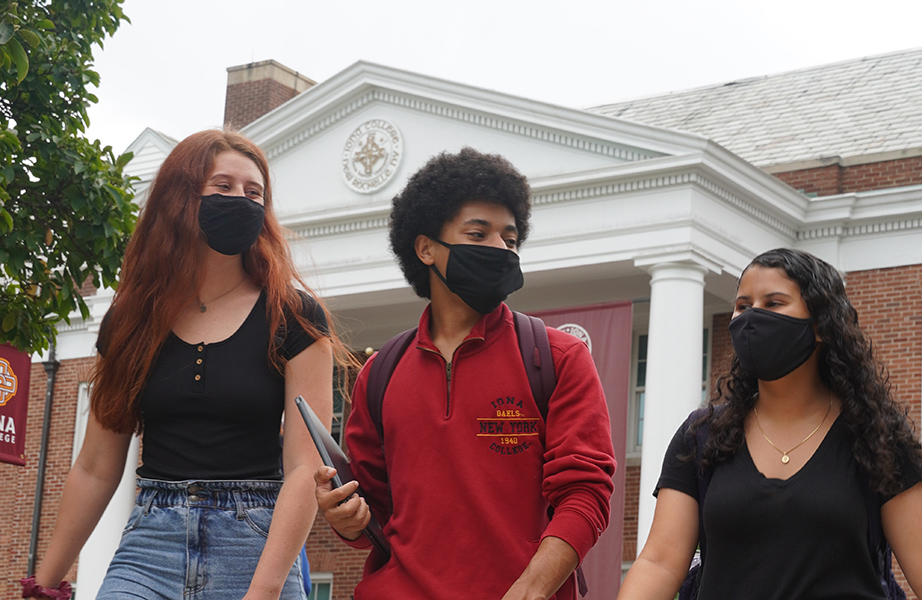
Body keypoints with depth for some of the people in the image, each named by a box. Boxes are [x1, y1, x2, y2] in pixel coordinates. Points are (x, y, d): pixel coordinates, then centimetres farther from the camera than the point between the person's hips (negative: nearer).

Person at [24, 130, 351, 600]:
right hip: (150, 543, 2)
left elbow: (305, 467, -8)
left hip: (255, 544, -2)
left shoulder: (294, 317, 0)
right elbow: (95, 470, 12)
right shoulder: (132, 319, 9)